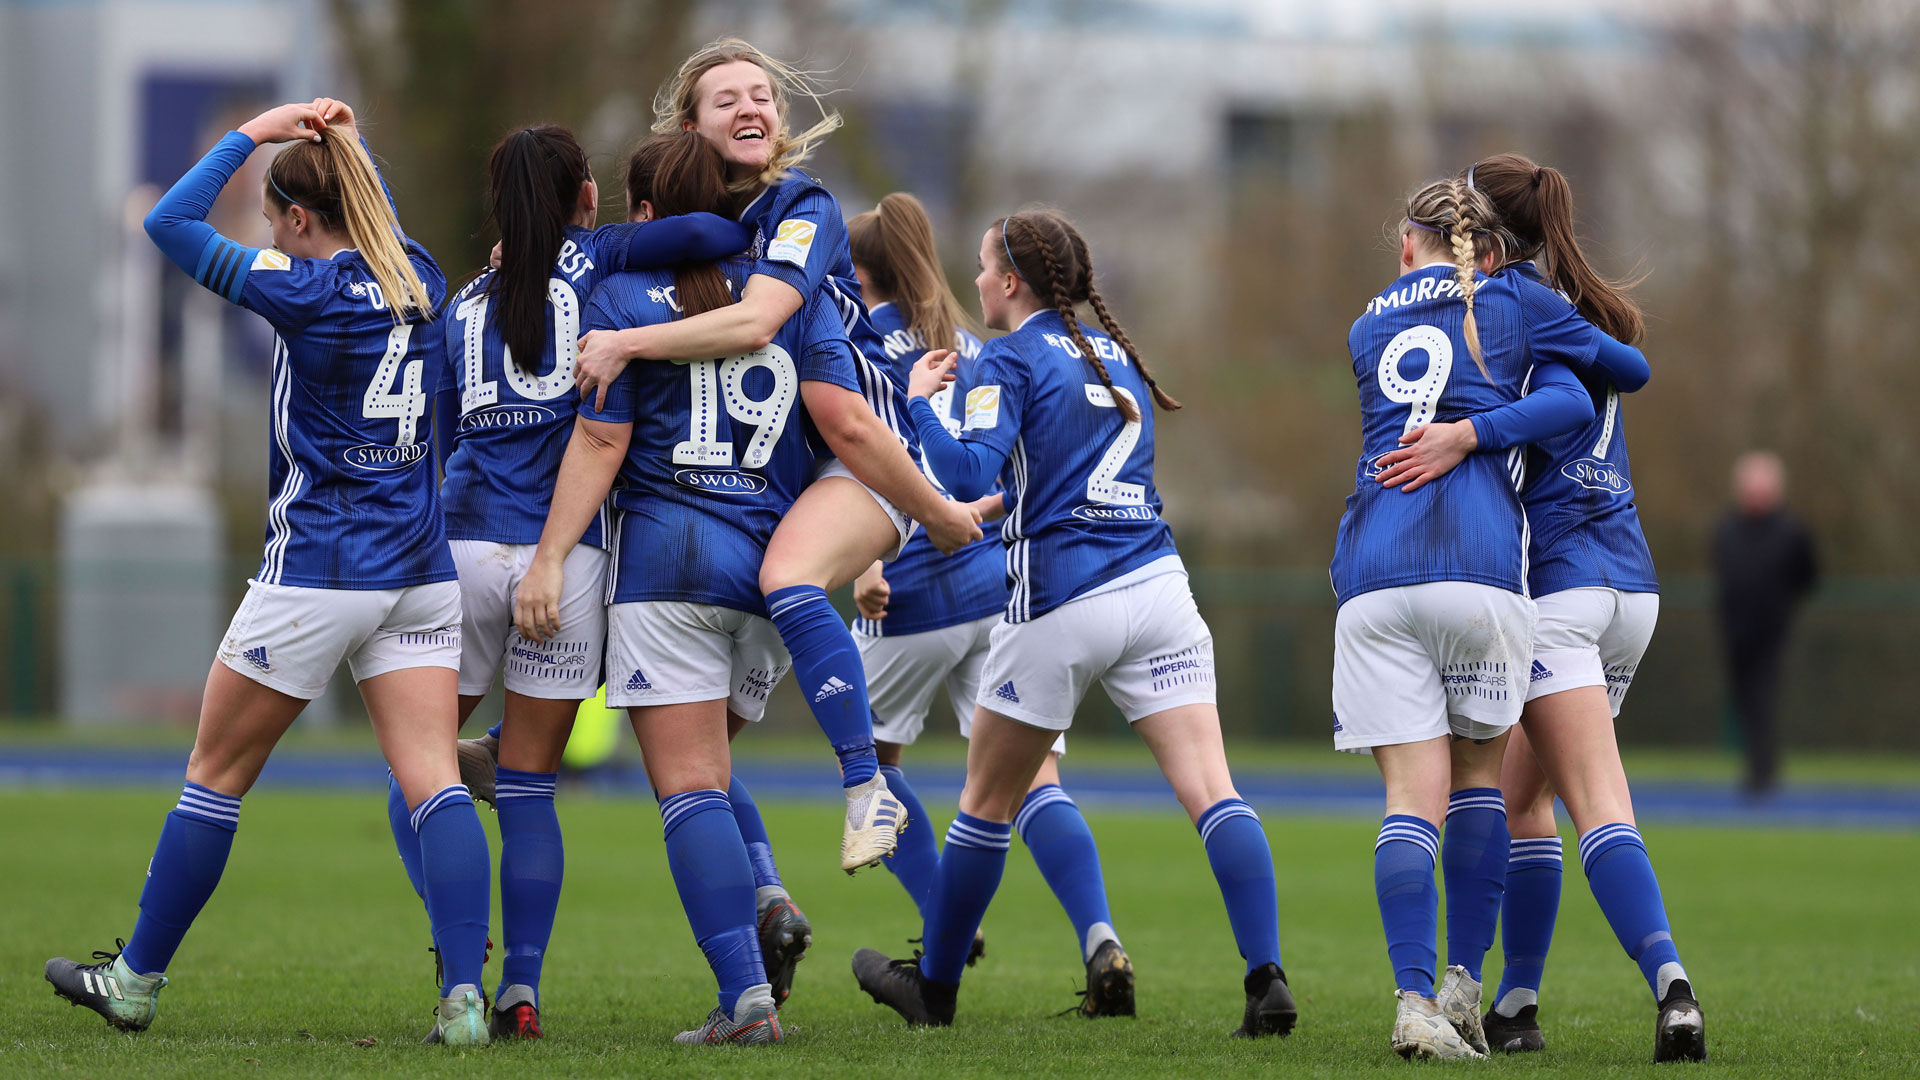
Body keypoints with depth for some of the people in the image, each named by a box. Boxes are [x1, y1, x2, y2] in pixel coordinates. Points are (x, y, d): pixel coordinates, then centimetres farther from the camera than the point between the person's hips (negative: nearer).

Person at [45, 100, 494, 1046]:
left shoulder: (310, 292, -13)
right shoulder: (418, 278, 6)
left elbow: (170, 223, -8)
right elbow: (382, 224, 33)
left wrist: (256, 132, -2)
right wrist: (345, 145, 21)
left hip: (317, 571, -6)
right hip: (421, 573, 6)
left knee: (217, 773, 8)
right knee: (432, 782, -3)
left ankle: (135, 980, 18)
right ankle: (464, 996, -17)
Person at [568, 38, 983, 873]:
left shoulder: (803, 209, -13)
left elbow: (755, 321, -28)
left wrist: (627, 344, -30)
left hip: (858, 457, -8)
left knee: (786, 578, -34)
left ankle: (867, 790, -29)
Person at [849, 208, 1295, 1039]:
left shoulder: (1009, 361, -3)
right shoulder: (1115, 352, 19)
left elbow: (970, 476, -15)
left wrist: (920, 401, -2)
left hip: (1061, 604, -5)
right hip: (1156, 588, 5)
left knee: (988, 802, 13)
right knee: (1210, 790, -6)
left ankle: (934, 987, 26)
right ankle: (1267, 979, -23)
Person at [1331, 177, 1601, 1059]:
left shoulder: (1367, 330, 23)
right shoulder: (1515, 306, 13)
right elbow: (1576, 396, 4)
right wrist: (1472, 436, 0)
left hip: (1372, 575, 2)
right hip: (1480, 562, -2)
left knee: (1414, 796, -3)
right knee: (1480, 776, 15)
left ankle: (1414, 997, -18)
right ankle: (1464, 987, 11)